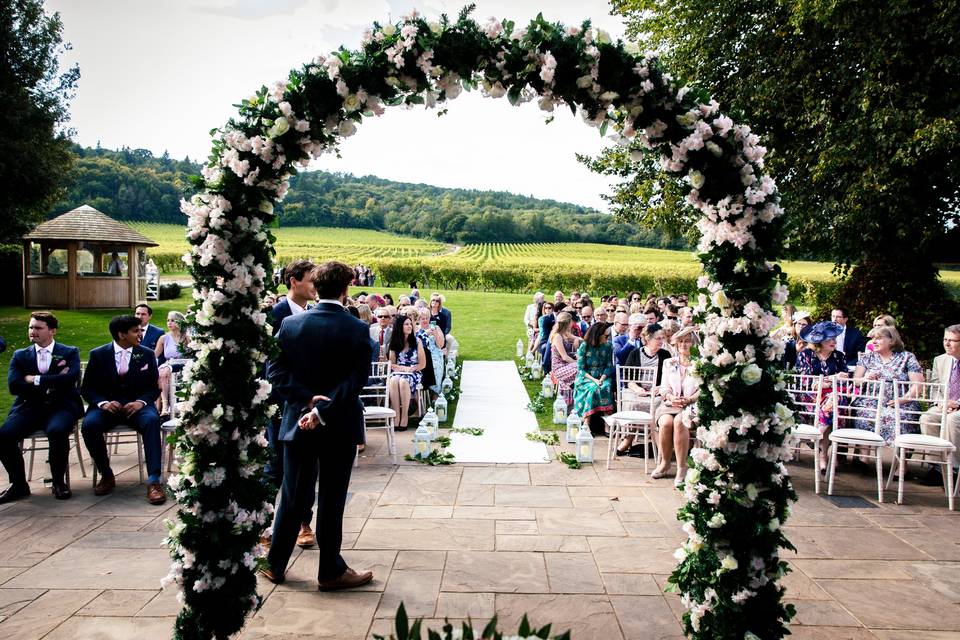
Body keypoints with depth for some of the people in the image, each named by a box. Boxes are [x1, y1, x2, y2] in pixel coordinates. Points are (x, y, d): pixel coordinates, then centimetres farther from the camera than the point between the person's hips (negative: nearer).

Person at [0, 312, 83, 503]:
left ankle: (59, 482, -12)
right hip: (29, 407, 3)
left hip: (61, 406, -3)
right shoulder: (20, 356, 16)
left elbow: (71, 378, -11)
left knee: (56, 431, -35)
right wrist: (52, 382, -9)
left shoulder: (70, 353, 8)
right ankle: (18, 484, -3)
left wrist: (35, 380, -7)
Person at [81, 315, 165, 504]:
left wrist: (141, 402, -15)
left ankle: (153, 480, -35)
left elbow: (154, 387, 7)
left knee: (152, 420, -34)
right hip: (108, 405, 1)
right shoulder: (98, 355, 3)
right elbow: (86, 388, 5)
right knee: (89, 425, -31)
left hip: (137, 405, 0)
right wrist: (103, 403, -15)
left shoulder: (147, 355, 5)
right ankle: (106, 475, -7)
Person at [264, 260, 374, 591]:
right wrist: (323, 410, -18)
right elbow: (357, 379, -18)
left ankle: (275, 564, 26)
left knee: (293, 496, 16)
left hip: (298, 423, 3)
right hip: (340, 427, -3)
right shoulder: (358, 330, -11)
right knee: (332, 499, 7)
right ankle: (331, 571, 18)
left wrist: (307, 399, -12)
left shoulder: (290, 324, -2)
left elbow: (277, 371, -6)